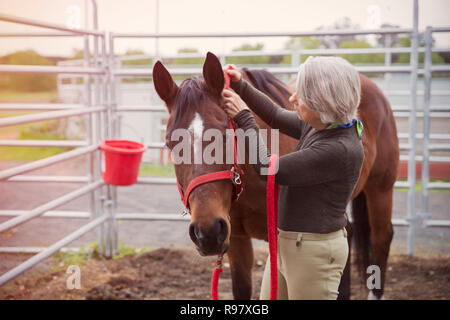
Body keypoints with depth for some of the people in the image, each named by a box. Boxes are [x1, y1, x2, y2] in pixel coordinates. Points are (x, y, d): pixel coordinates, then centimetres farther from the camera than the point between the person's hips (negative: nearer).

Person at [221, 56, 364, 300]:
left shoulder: (340, 150, -27)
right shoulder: (317, 125, -1)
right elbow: (276, 116, 19)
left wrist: (244, 119, -12)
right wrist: (241, 87, 8)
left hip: (315, 252, -9)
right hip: (284, 243, 9)